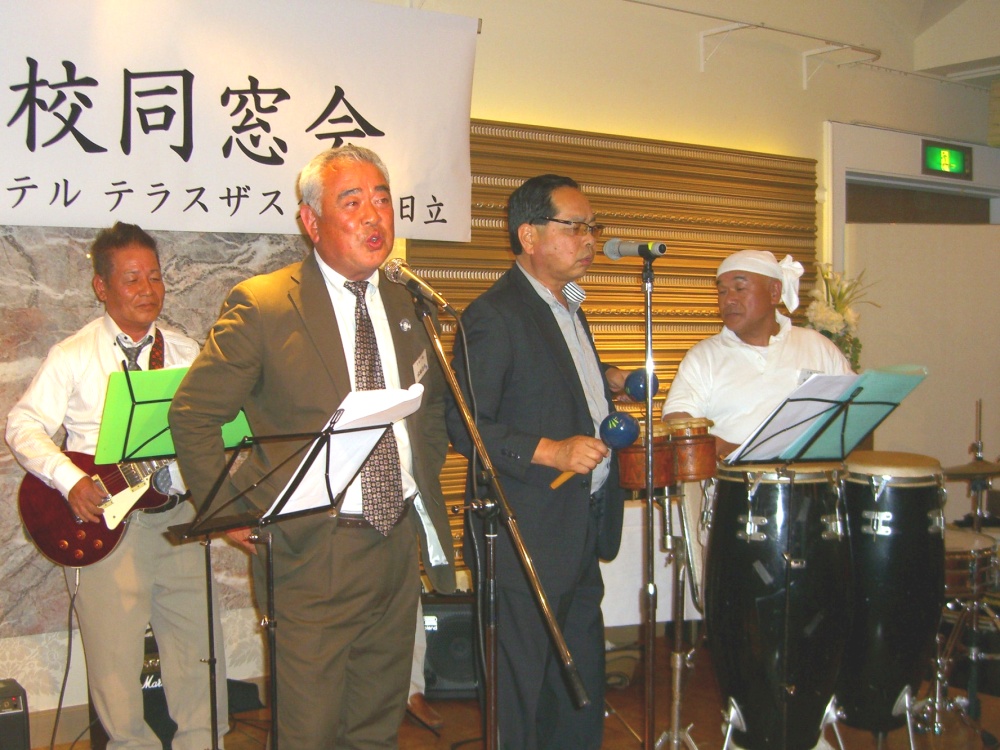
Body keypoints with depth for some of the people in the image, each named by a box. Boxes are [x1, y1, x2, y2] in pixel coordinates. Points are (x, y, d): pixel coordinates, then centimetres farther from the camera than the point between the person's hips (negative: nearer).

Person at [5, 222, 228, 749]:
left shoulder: (188, 355, 12)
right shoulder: (73, 356, 2)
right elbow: (24, 424, -3)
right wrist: (71, 481, -16)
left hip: (178, 520, 3)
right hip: (103, 524, -3)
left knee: (199, 654, 5)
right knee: (115, 660, 2)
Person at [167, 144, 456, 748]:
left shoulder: (409, 306, 7)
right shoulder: (262, 306, -10)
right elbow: (193, 416, -7)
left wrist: (424, 477, 13)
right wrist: (238, 513, -9)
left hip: (400, 544, 5)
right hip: (314, 555, -5)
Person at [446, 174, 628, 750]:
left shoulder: (570, 306, 14)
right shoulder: (493, 315, -15)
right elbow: (466, 428, -19)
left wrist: (607, 382, 13)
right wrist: (551, 452, -26)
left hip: (584, 527, 9)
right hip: (531, 536, -9)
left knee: (584, 680, 17)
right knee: (529, 688, 4)